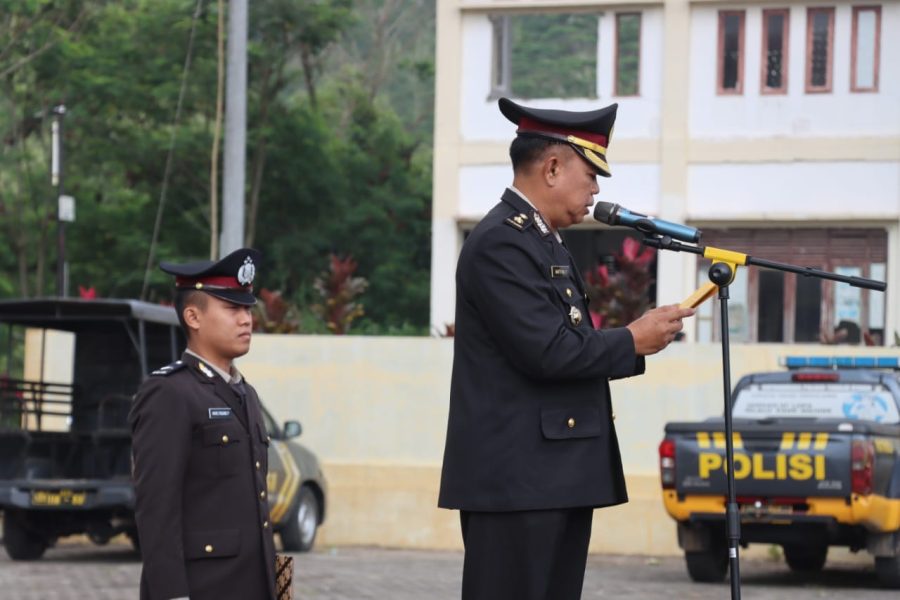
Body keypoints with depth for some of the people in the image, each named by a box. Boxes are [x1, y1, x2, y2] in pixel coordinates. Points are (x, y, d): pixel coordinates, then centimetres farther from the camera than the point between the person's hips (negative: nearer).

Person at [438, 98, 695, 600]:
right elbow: (548, 352, -21)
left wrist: (641, 340, 6)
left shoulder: (543, 241, 19)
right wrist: (632, 341, -8)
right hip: (516, 478, -10)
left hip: (558, 476, 10)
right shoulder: (501, 243, -13)